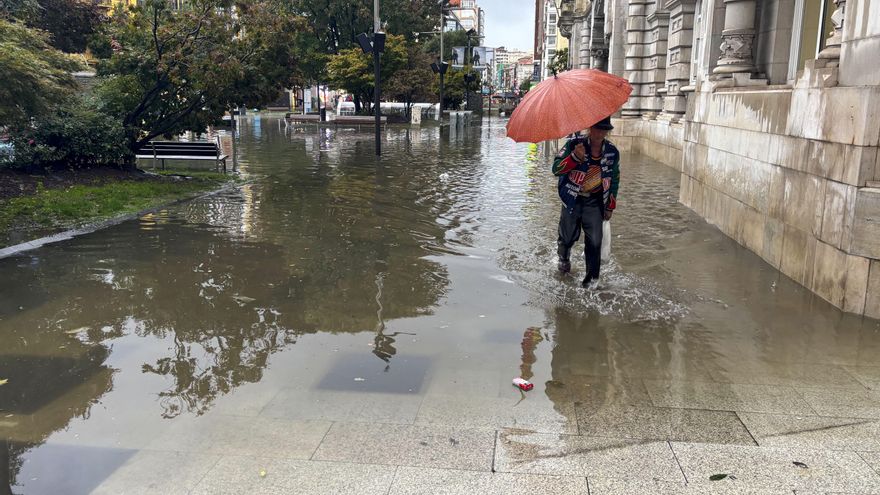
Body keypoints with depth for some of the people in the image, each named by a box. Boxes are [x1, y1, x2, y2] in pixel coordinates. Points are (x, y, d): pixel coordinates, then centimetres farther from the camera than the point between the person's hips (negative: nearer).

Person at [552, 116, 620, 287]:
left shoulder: (612, 152, -1)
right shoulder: (574, 145, -12)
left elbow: (614, 180, 11)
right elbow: (556, 169, -18)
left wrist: (610, 207, 11)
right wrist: (575, 157, -34)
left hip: (594, 203, 1)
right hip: (572, 200, -1)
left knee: (595, 241, -5)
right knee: (568, 237, 12)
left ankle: (592, 276, 10)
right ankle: (564, 258, 45)